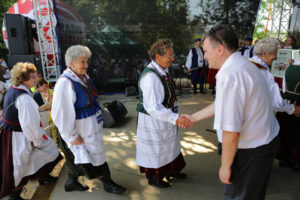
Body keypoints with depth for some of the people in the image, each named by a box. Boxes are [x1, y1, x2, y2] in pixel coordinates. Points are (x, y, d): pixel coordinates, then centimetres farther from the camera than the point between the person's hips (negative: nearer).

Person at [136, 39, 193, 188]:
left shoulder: (162, 71, 0)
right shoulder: (150, 77, -30)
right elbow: (153, 107, -33)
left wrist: (175, 116, 15)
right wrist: (175, 119, -36)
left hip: (164, 117, 9)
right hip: (153, 120, -9)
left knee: (168, 145, 25)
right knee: (155, 148, 13)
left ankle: (170, 171, 50)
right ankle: (154, 178, 39)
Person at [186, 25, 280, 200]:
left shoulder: (230, 76, -29)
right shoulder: (243, 66, 5)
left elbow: (231, 132, -29)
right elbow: (222, 104, 14)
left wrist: (226, 165, -14)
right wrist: (192, 118, 19)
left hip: (252, 151, -9)